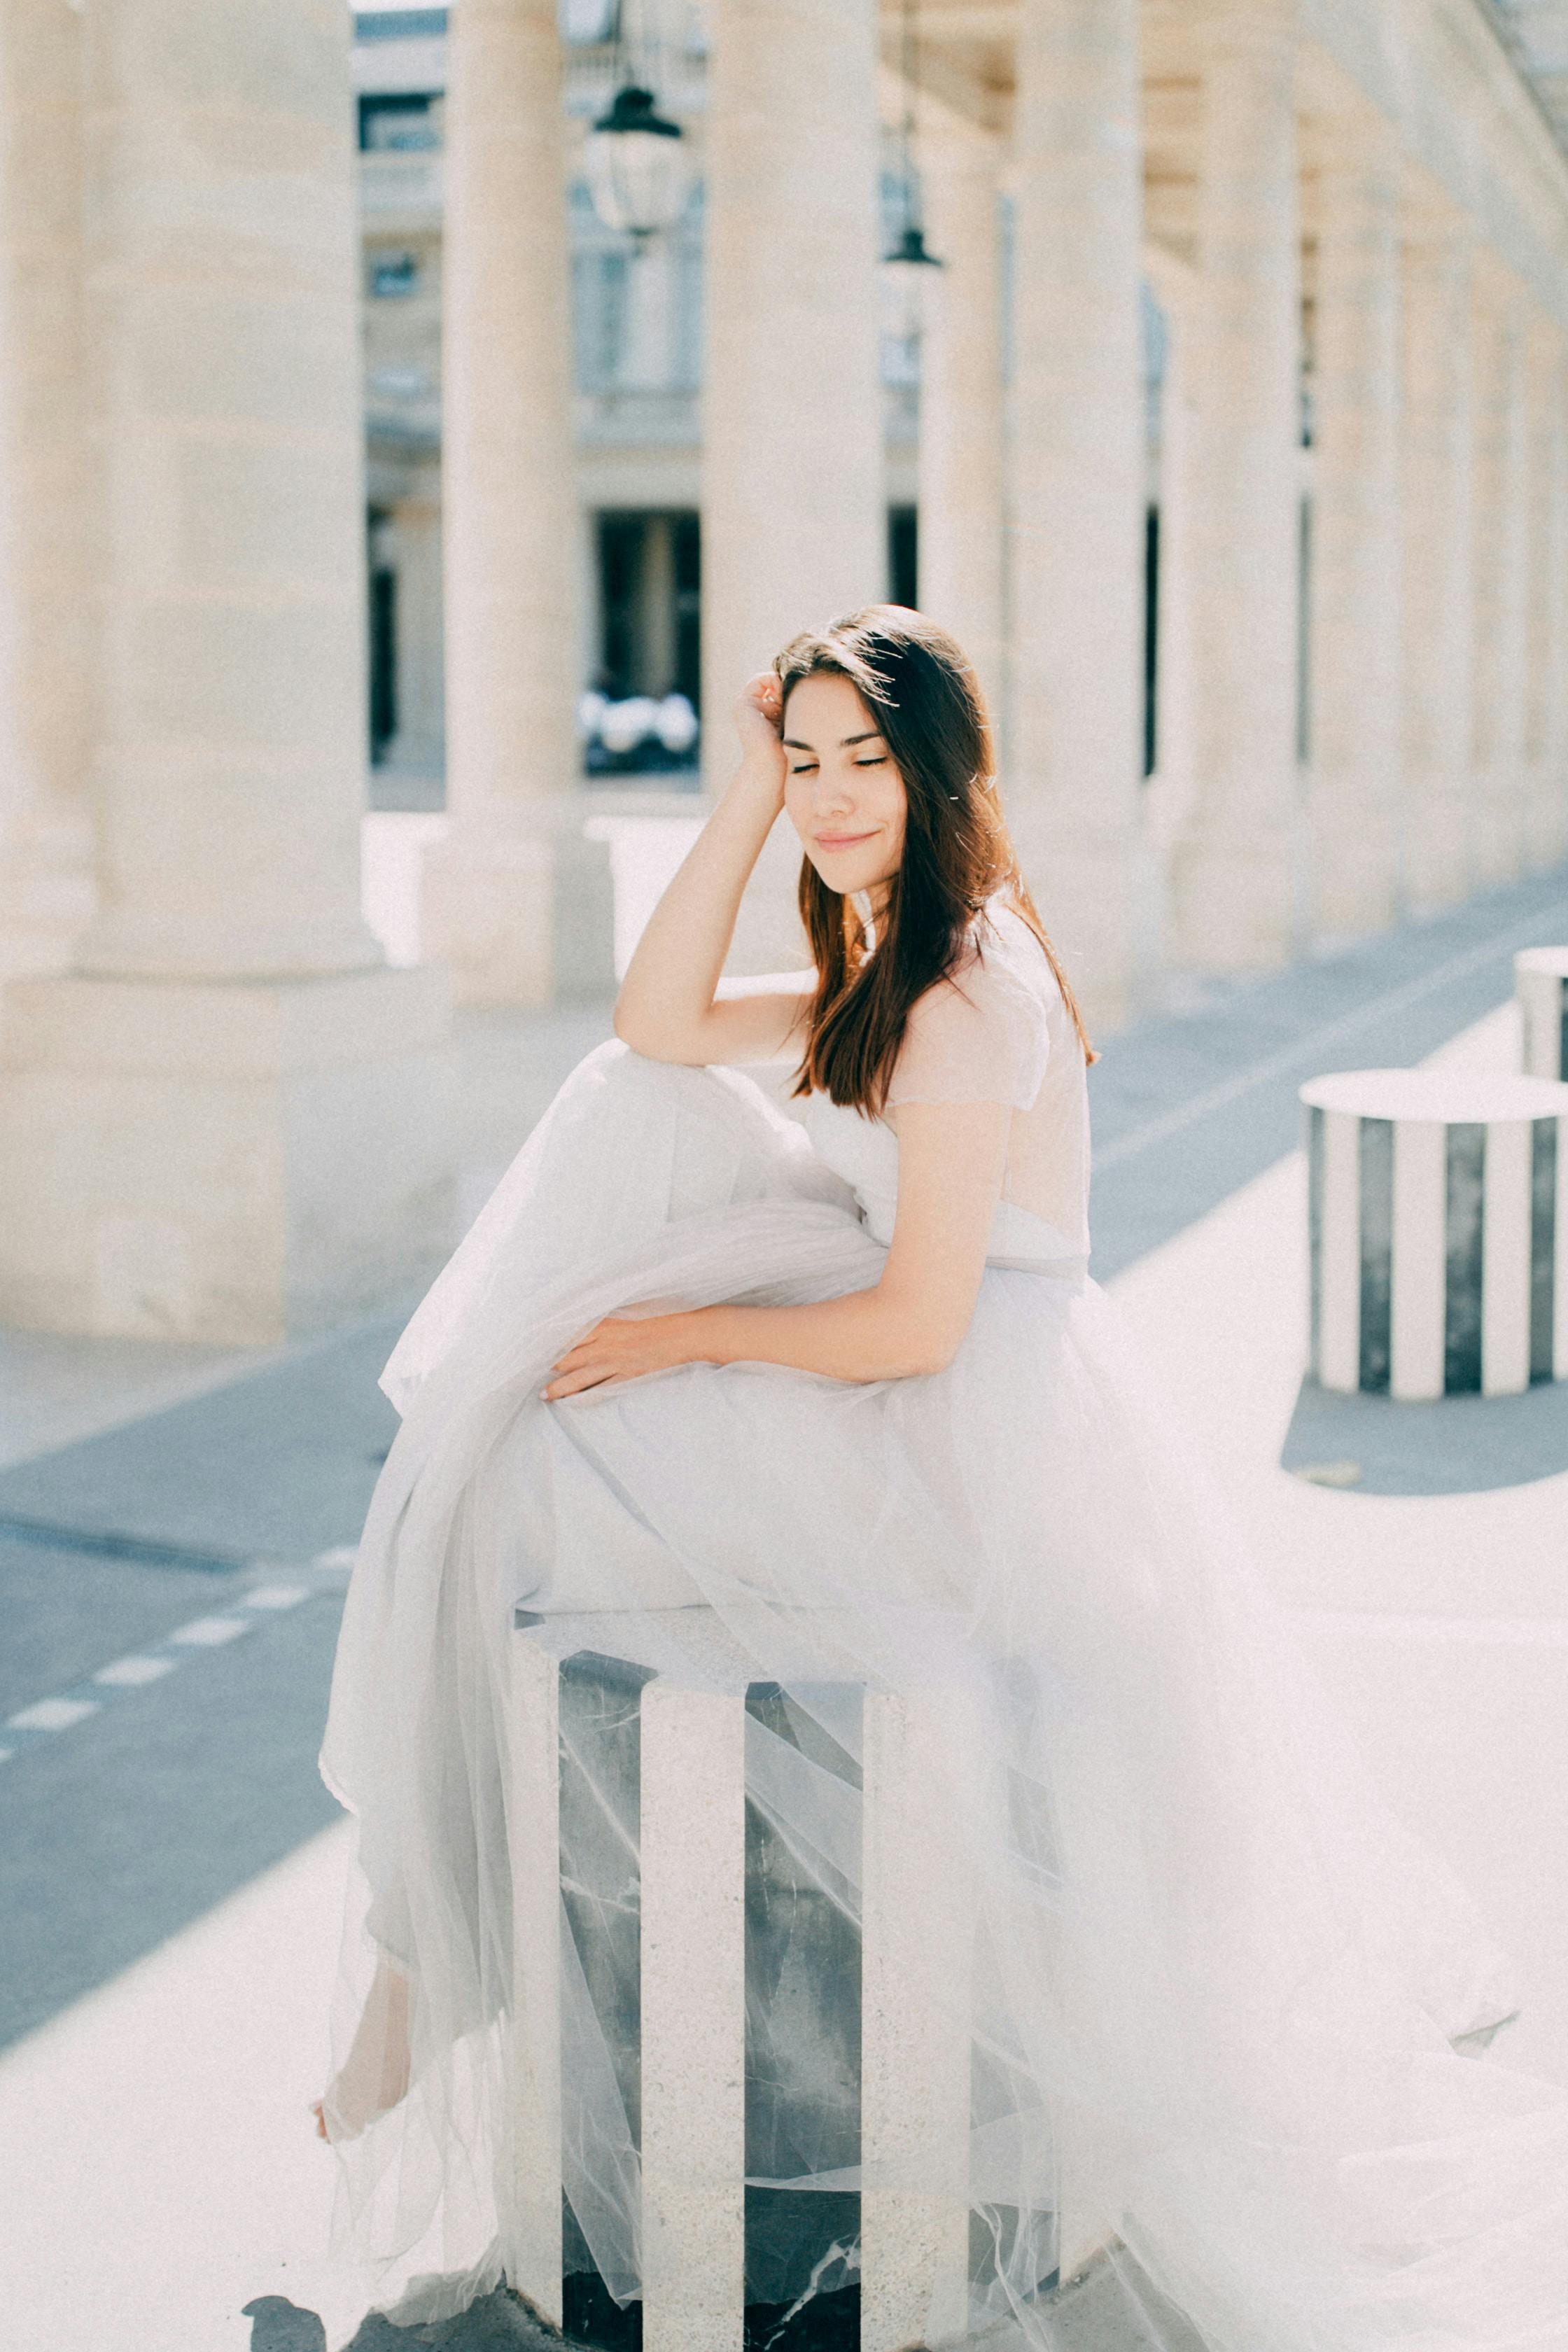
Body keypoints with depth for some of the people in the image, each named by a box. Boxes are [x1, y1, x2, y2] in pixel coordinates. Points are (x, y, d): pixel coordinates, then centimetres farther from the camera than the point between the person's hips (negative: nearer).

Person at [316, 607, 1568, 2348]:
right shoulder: (886, 964, 10)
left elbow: (917, 1324, -21)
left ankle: (443, 1960, 8)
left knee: (536, 1481, -8)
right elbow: (661, 1025, 4)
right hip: (940, 1407, 10)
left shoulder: (968, 996, -20)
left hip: (973, 1447, -10)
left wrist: (692, 1334, -9)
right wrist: (748, 789, -2)